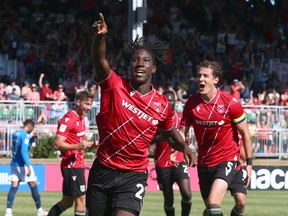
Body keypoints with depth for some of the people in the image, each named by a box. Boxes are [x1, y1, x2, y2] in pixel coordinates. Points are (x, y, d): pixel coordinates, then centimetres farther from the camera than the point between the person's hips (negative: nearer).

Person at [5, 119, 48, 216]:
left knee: (13, 187, 2)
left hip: (14, 164, 7)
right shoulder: (25, 135, -15)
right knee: (33, 186, 5)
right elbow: (23, 151, -22)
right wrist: (28, 166, -23)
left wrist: (33, 138, 17)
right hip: (22, 164, -7)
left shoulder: (15, 133, 11)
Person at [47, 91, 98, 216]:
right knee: (81, 199, -10)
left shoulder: (81, 118, 14)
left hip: (77, 165, 9)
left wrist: (91, 144, 11)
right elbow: (57, 144, -21)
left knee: (67, 202, 12)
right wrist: (78, 146, -33)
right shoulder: (68, 119, -15)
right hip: (72, 165, -9)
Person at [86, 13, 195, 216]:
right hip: (103, 169, 1)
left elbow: (170, 133, 19)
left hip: (134, 175, -1)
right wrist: (100, 37, -47)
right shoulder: (114, 85, -7)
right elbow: (99, 60, -27)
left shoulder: (162, 105, -1)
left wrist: (185, 147, -3)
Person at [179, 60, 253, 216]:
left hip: (227, 158, -5)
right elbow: (182, 132, 1)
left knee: (213, 202, -25)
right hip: (204, 161, 5)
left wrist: (249, 162, -2)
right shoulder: (191, 103, -4)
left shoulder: (231, 103, -13)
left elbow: (244, 133, -3)